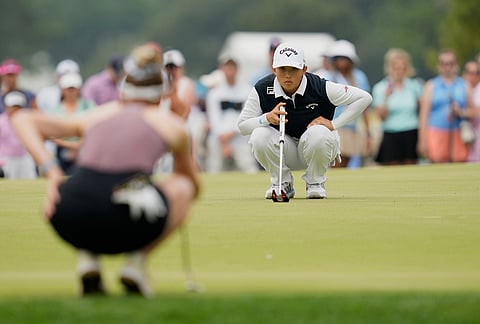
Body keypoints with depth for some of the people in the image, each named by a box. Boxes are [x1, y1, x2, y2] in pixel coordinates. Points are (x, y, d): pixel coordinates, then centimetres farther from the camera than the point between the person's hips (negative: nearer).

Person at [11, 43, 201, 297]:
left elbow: (23, 120, 20)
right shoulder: (171, 123, 23)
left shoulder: (95, 116, 27)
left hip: (71, 225, 3)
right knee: (182, 186, 28)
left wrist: (50, 171, 9)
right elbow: (195, 185, 40)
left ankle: (86, 257, 13)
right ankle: (136, 262, 9)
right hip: (129, 227, -3)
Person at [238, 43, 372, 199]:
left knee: (319, 133, -35)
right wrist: (267, 118, -30)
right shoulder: (262, 90, -14)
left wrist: (334, 124, -19)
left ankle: (315, 183, -6)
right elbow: (242, 126, -10)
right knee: (259, 136, -28)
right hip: (285, 151, 2)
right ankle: (282, 183, -1)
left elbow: (364, 98, -15)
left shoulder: (320, 87, -20)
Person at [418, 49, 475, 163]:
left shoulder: (464, 85, 14)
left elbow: (472, 111, 13)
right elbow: (424, 114, 6)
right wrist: (422, 140, -1)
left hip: (459, 135, 2)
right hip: (436, 132, -1)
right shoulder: (431, 86, 10)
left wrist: (461, 113, -10)